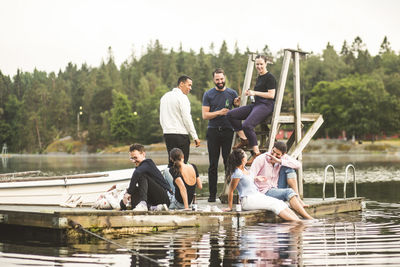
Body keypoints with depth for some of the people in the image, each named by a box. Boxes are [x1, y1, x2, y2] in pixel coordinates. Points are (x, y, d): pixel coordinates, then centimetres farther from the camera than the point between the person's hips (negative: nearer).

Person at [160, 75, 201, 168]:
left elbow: (161, 119, 19)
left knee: (171, 162, 8)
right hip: (180, 134, -7)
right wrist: (195, 137, -10)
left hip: (167, 134, 7)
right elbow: (187, 118, -13)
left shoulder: (164, 97, 16)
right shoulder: (182, 97, -8)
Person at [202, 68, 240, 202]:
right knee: (213, 164, 1)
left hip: (228, 131, 0)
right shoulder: (208, 95, 6)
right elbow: (205, 115, 0)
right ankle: (212, 194, 4)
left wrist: (238, 105, -8)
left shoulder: (232, 93, 9)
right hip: (213, 131, 0)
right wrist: (219, 112, -14)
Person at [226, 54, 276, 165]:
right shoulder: (259, 78, 21)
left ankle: (256, 152, -20)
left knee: (247, 125, -29)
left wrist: (255, 93, -14)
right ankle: (244, 139, -4)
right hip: (256, 104, 9)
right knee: (231, 115, -6)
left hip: (266, 105, -9)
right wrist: (250, 93, 12)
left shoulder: (270, 77, -6)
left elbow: (271, 95, -13)